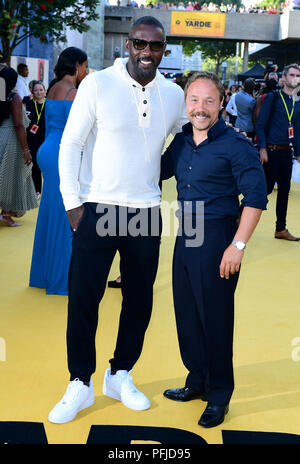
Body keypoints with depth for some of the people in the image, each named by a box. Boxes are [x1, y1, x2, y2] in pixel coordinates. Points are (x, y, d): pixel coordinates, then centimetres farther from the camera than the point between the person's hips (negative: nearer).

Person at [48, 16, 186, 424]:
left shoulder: (174, 94, 3)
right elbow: (70, 144, -3)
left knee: (140, 299, 11)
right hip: (98, 208, -3)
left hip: (147, 211, 3)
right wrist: (73, 203, -7)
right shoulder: (97, 84, -6)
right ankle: (81, 384, 18)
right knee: (83, 298, 1)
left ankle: (120, 376, 30)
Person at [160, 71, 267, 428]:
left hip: (217, 238, -7)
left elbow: (255, 196, -14)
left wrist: (238, 245, -18)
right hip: (186, 237, 7)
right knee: (186, 312, 14)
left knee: (215, 316, 2)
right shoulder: (181, 141, 8)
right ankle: (197, 381, 33)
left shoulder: (235, 145, -12)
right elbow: (157, 171, 24)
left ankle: (219, 394, 20)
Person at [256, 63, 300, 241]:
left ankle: (281, 229, 17)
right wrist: (262, 148, -16)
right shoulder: (272, 98, -5)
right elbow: (261, 124, -9)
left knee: (284, 190, 8)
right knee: (267, 188, -6)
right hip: (271, 151, -6)